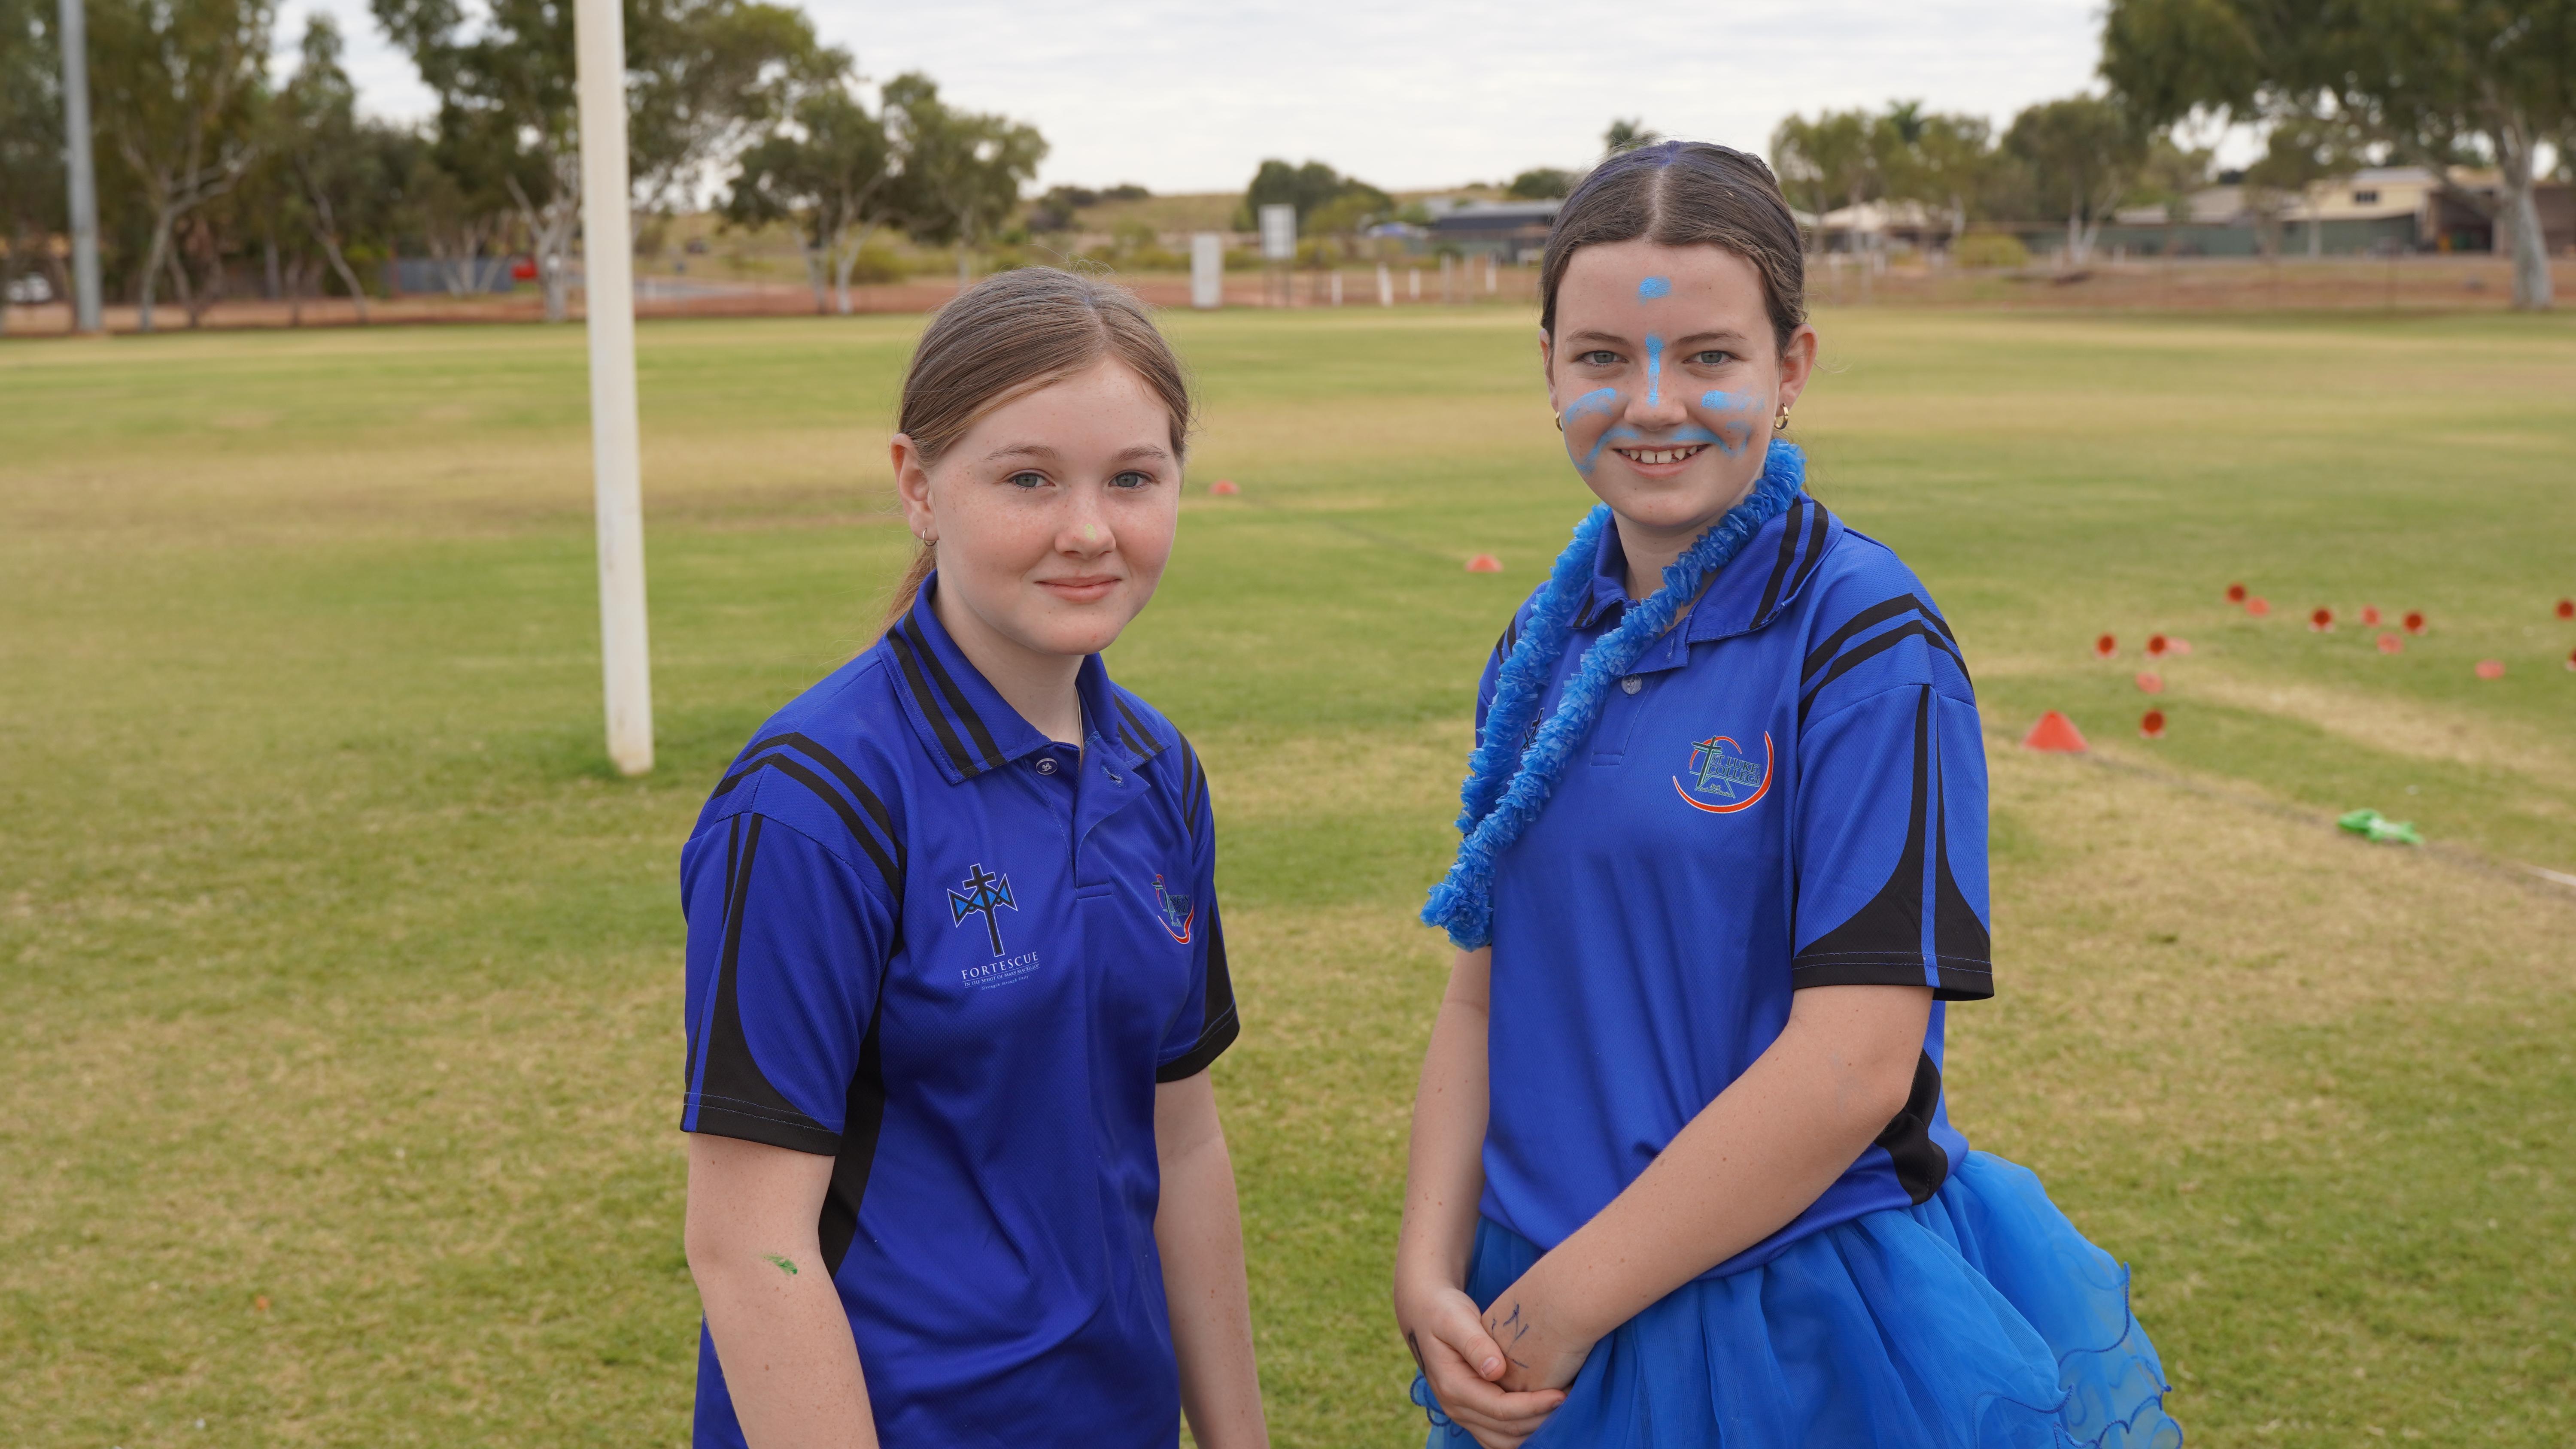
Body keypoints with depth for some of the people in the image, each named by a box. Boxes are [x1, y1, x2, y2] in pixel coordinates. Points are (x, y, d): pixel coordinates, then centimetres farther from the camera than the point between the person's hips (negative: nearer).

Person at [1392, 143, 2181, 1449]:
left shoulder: (1866, 640, -15)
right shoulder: (1545, 648, 3)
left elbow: (1854, 1061, -21)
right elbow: (1482, 997, 5)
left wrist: (1566, 1303, -17)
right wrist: (1431, 1270, -8)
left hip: (1814, 1337, -5)